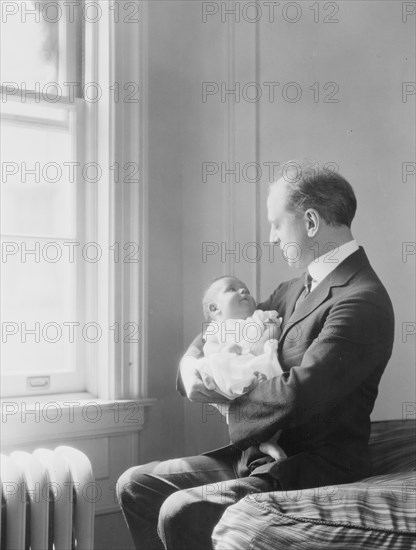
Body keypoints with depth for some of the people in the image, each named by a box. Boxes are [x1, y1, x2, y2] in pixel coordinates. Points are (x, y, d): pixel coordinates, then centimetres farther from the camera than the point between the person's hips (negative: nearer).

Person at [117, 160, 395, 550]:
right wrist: (191, 364, -4)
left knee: (181, 513, -25)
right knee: (135, 485, 4)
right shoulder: (296, 289, 11)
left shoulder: (362, 301, -19)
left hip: (316, 470, -8)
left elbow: (297, 395, -27)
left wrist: (225, 399, -10)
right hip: (259, 453, 9)